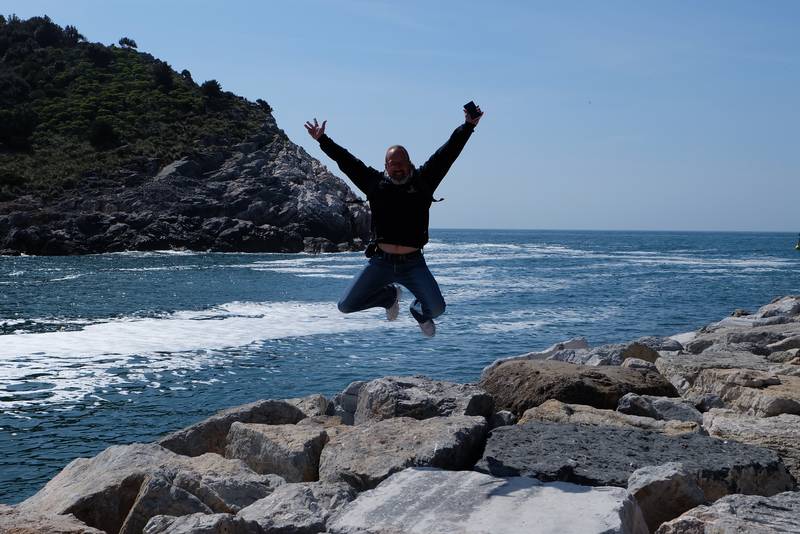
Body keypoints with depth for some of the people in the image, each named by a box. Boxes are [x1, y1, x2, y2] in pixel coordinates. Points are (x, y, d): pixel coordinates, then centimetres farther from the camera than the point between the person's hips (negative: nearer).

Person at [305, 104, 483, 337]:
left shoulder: (422, 181, 2)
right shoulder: (375, 183, 4)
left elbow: (447, 153, 0)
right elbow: (345, 160, 8)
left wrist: (468, 126, -4)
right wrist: (322, 140, 8)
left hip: (413, 263, -1)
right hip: (380, 262, 1)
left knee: (437, 308, -15)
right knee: (346, 306, -1)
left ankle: (419, 311, 27)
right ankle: (390, 295, 28)